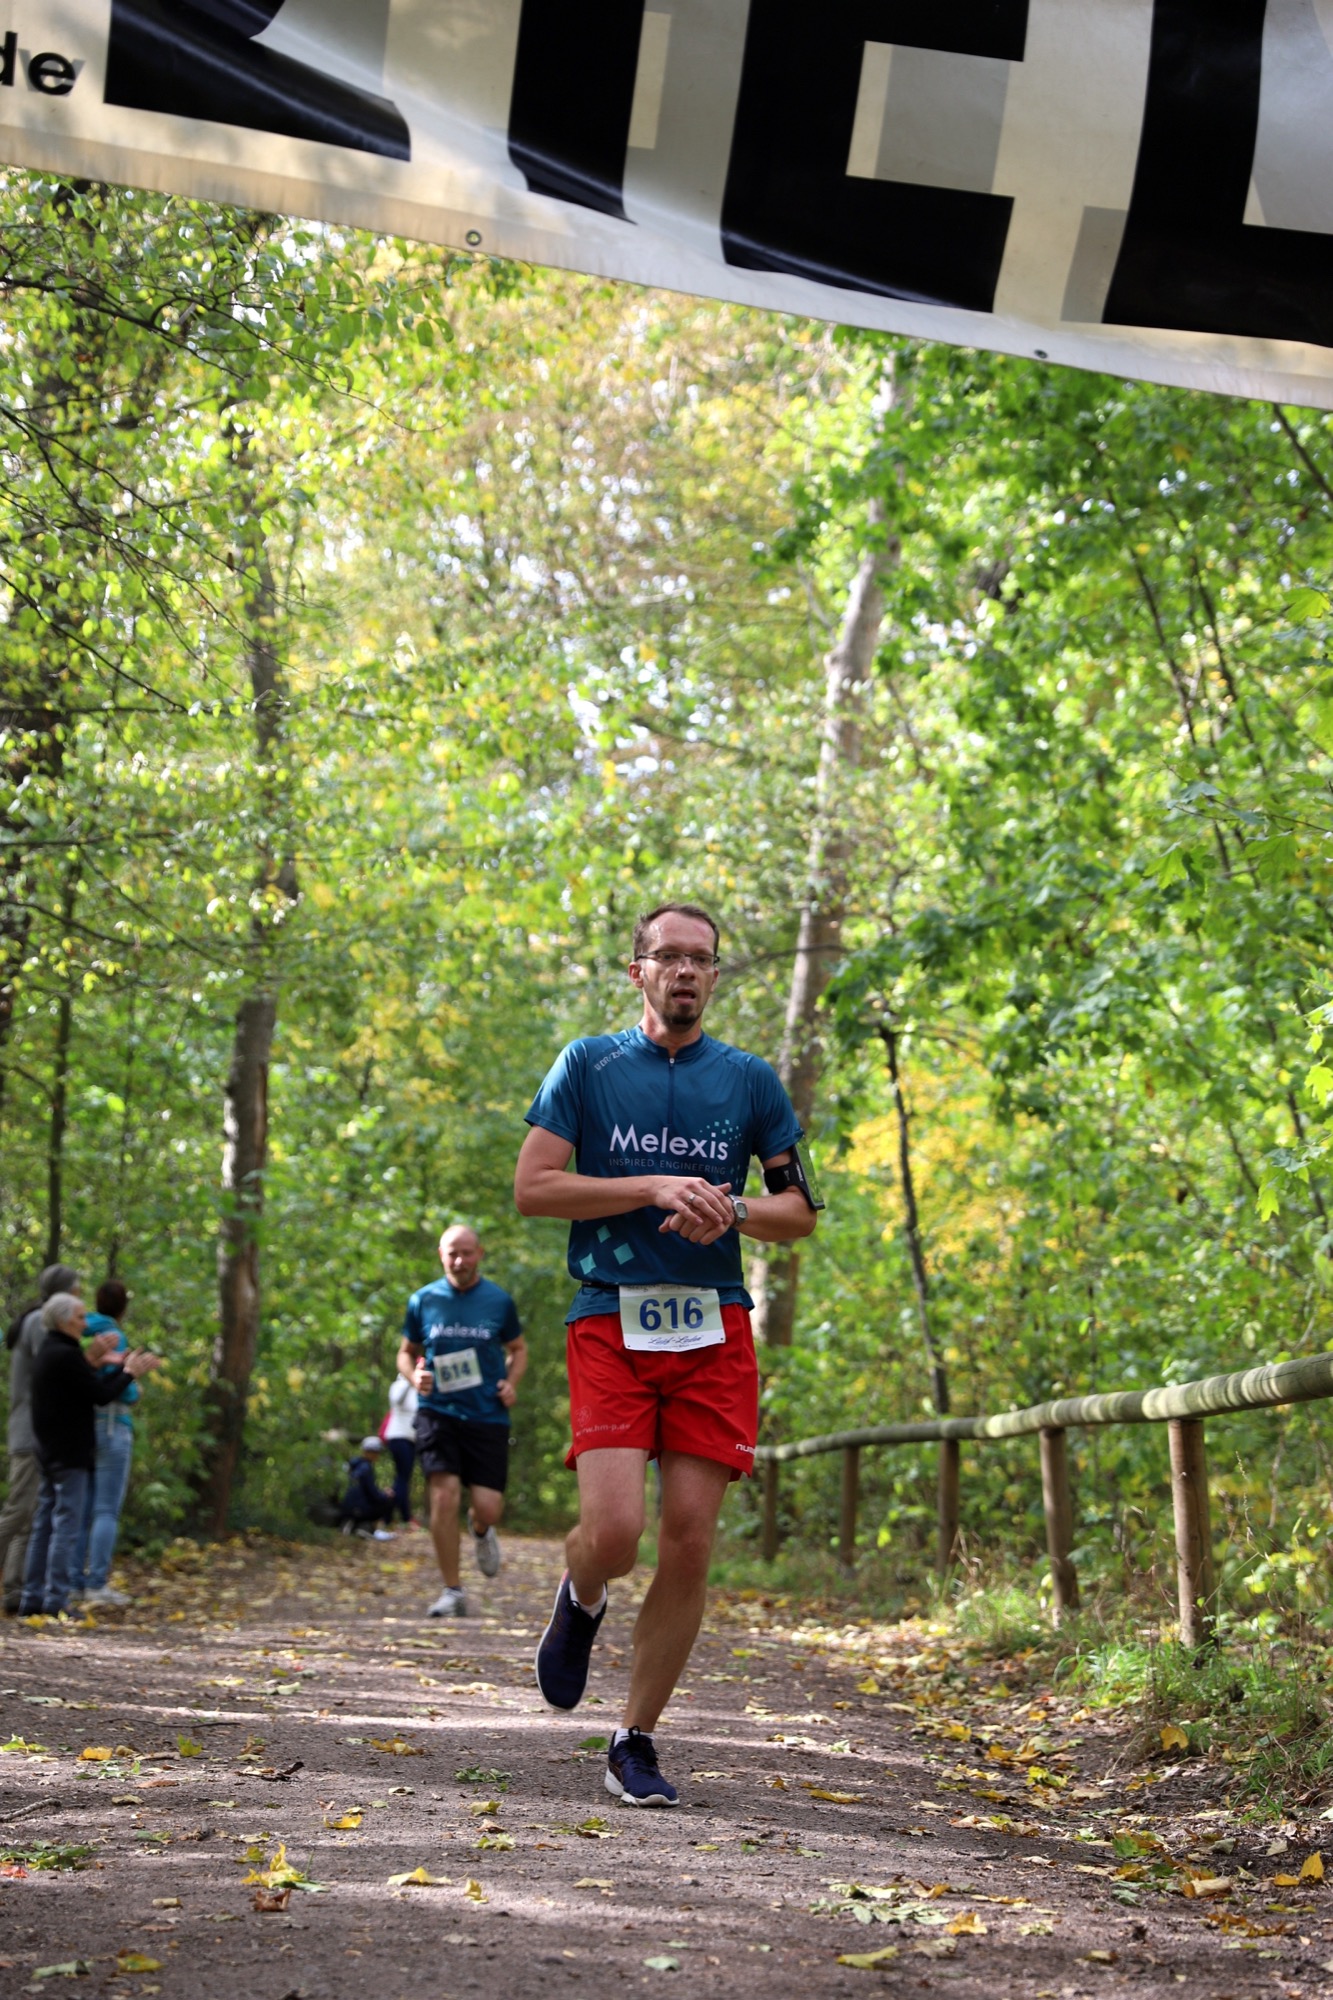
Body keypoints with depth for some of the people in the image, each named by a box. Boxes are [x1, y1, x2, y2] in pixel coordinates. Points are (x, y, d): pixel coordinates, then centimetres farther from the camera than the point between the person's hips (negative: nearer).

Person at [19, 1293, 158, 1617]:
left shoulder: (50, 1351, 14)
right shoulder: (65, 1356, -17)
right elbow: (102, 1396, -15)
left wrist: (91, 1362, 6)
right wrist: (128, 1372, -3)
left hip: (50, 1453, 10)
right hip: (70, 1454, -10)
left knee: (44, 1524, 11)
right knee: (66, 1526, -7)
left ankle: (32, 1600, 13)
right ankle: (55, 1602, -8)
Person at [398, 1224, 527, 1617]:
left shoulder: (500, 1301, 4)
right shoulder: (423, 1301, 4)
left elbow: (518, 1349, 18)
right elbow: (406, 1352, 17)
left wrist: (511, 1383, -2)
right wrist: (414, 1376, -6)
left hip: (488, 1415, 0)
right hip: (438, 1410, 0)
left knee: (488, 1508, -6)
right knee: (444, 1495, -16)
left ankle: (481, 1531, 34)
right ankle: (452, 1592, -2)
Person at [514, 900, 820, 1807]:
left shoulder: (750, 1080, 11)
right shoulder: (588, 1065, 5)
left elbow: (800, 1208, 14)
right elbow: (532, 1187, -2)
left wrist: (731, 1210, -7)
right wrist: (655, 1190, -12)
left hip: (713, 1329, 2)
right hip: (611, 1323, -2)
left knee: (690, 1544, -4)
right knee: (614, 1530, -16)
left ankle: (636, 1742, 11)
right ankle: (580, 1600, 22)